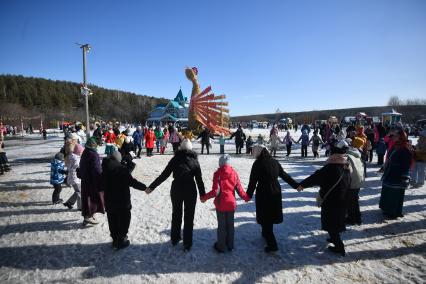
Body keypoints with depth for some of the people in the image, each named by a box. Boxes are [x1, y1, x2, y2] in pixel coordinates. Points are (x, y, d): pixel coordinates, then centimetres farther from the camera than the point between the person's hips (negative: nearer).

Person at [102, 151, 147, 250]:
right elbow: (132, 182, -19)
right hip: (122, 201, -6)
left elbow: (102, 184, 11)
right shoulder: (122, 168, -19)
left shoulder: (105, 168, 0)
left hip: (109, 201, 6)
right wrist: (144, 187, -10)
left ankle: (115, 240, 28)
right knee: (124, 220, 9)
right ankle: (121, 241, 15)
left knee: (112, 221, 17)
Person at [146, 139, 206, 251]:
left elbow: (164, 175, -6)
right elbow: (199, 179, -2)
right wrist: (202, 194, 7)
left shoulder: (175, 158, -3)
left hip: (176, 189, 1)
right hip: (190, 190, -1)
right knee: (189, 217, 11)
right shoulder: (194, 160, -2)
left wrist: (151, 187, 0)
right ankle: (187, 243, 18)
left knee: (176, 214, 20)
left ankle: (175, 239, 35)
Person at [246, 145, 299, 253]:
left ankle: (272, 245, 5)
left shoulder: (258, 163, -14)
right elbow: (285, 176, 11)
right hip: (276, 192, 7)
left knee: (265, 218, 4)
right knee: (271, 215, 23)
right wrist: (296, 185, 23)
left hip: (263, 194, -7)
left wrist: (248, 195, -4)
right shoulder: (274, 162, 4)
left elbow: (253, 181, -14)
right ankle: (265, 234, 44)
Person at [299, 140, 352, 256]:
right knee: (337, 220, 25)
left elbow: (316, 177, -22)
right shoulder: (347, 166, 0)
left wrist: (302, 184, -13)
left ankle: (339, 247, 11)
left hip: (330, 201, -8)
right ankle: (335, 238, 43)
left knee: (330, 224, 6)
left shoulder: (331, 167, -26)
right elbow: (348, 183, 12)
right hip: (342, 200, 8)